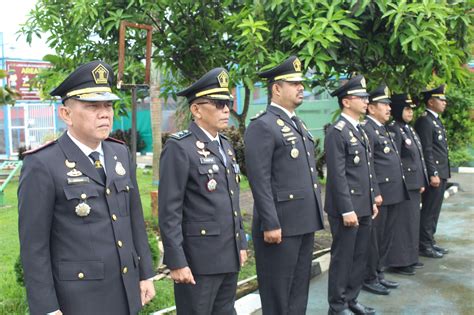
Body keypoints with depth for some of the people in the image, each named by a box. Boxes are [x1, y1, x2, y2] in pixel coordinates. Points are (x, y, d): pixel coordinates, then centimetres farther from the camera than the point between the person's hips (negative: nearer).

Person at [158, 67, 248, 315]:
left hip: (229, 257, 8)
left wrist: (241, 243, 17)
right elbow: (169, 211, -15)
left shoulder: (226, 146, 14)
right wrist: (176, 262, -18)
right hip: (197, 259, -8)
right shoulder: (179, 147, -12)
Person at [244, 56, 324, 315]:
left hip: (305, 222, 9)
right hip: (280, 224, -9)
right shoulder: (262, 126, -12)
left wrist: (313, 215, 18)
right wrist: (270, 224, -21)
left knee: (299, 293, 17)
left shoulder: (298, 123, 17)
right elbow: (259, 181, -18)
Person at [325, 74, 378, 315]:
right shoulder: (337, 132, -14)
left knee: (360, 256, 15)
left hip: (364, 207, 9)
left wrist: (372, 202, 17)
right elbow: (337, 175, -18)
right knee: (342, 258, 2)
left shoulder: (360, 131, 15)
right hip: (347, 208, -9)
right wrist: (347, 210, -20)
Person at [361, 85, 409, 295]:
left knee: (386, 237, 16)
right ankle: (369, 279, 12)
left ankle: (378, 273, 28)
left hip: (393, 194, 10)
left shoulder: (382, 129, 18)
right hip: (380, 195, -9)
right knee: (374, 237, 1)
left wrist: (399, 190, 18)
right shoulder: (366, 130, -13)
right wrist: (375, 193, -21)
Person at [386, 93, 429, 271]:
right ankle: (399, 261, 8)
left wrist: (422, 182, 13)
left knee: (413, 220, 16)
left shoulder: (409, 129, 13)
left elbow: (418, 157, 16)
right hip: (404, 185, -9)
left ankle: (410, 258, 27)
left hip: (415, 184, 9)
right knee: (402, 221, -2)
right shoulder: (394, 130, -14)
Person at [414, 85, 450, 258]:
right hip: (434, 174, -10)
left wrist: (443, 173, 18)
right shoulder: (425, 121, -14)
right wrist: (433, 174, -21)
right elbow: (426, 150, -19)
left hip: (441, 173, 10)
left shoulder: (436, 120, 18)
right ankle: (424, 245, 4)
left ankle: (430, 241, 22)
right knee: (429, 210, -3)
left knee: (434, 210, 14)